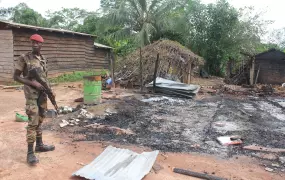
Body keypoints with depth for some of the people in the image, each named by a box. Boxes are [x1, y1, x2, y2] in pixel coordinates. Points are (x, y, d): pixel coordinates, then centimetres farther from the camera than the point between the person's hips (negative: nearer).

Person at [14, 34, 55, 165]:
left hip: (43, 94, 6)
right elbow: (16, 77, -9)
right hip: (32, 95, -6)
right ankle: (30, 153, -2)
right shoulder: (24, 58, -9)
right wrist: (33, 83, -18)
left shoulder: (44, 59, 10)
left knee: (40, 121, 15)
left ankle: (39, 145, 28)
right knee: (33, 123, -8)